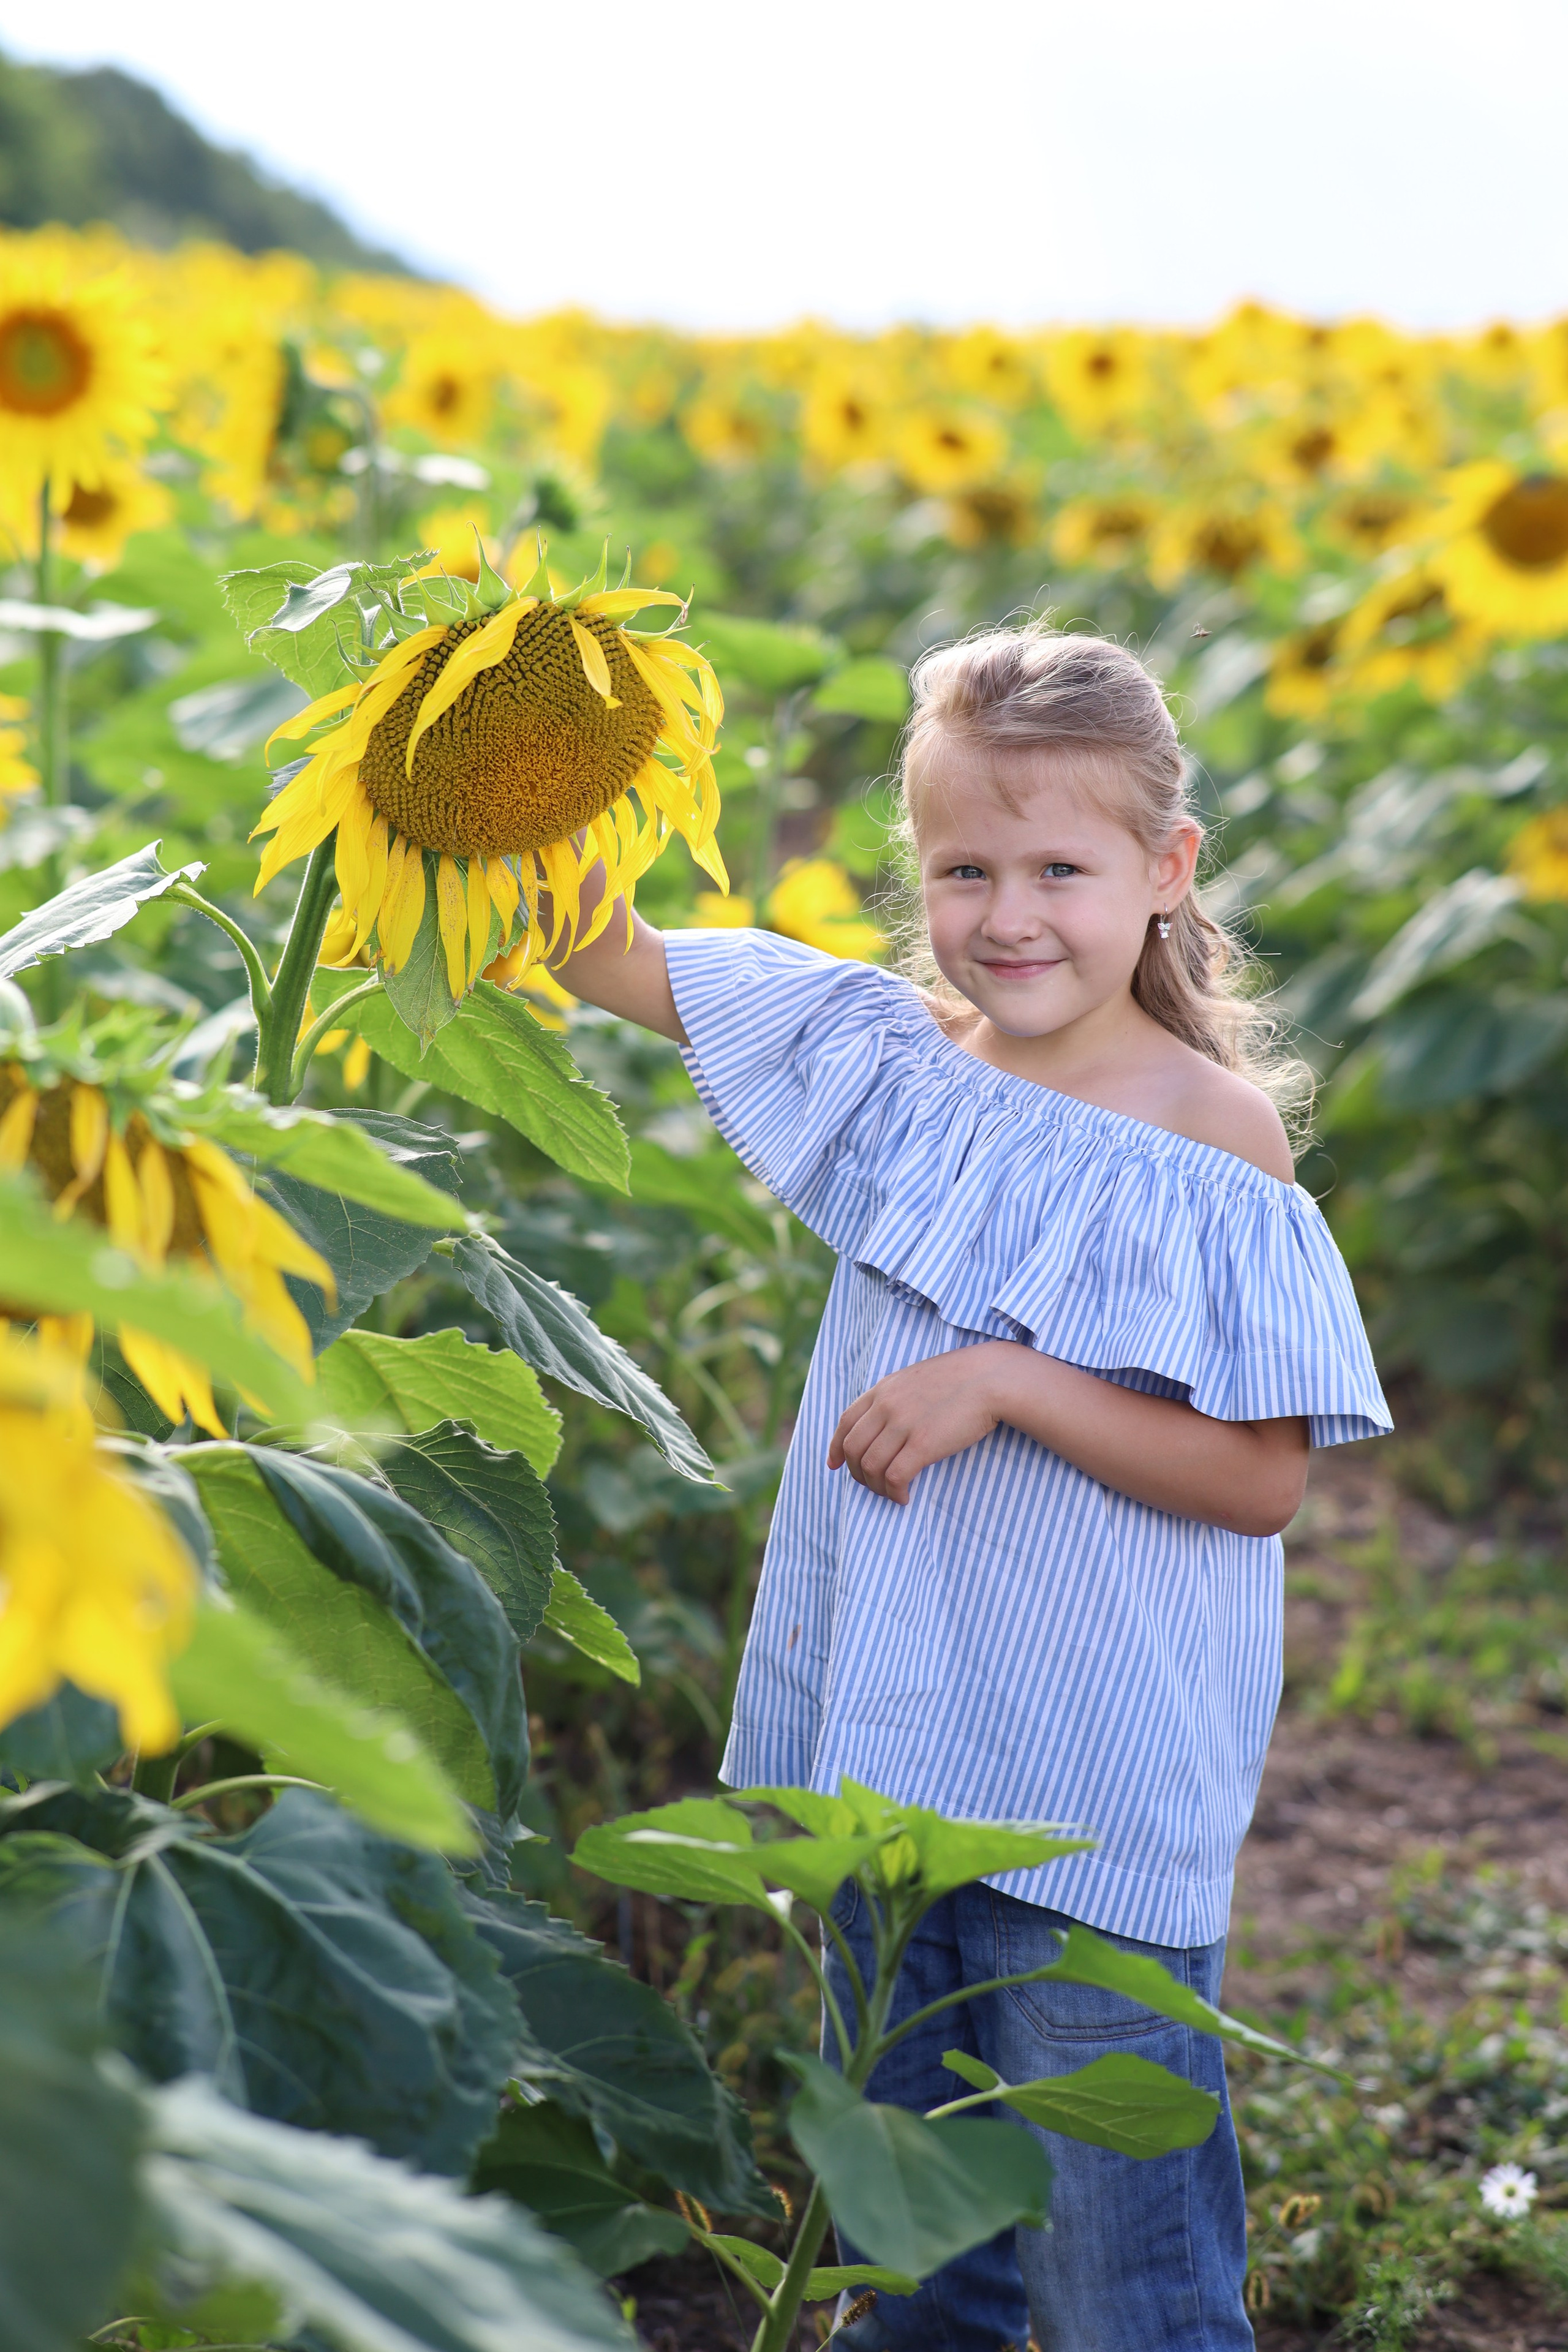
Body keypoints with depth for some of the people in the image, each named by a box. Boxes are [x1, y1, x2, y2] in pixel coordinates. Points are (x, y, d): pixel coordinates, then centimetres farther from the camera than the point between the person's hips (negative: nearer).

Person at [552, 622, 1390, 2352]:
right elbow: (611, 959, 5)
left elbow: (1260, 1477, -16)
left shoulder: (1211, 1141, -14)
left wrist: (1007, 1382, -22)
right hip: (894, 1727, 6)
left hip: (1102, 1773, -6)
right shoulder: (898, 1053, 1)